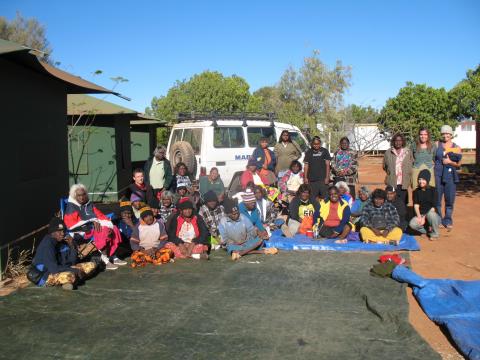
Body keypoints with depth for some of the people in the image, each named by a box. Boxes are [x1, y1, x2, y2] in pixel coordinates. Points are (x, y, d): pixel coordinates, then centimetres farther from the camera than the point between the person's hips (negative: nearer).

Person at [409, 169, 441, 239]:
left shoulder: (432, 190, -4)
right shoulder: (416, 191, 6)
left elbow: (433, 207, -8)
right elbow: (416, 205, -4)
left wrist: (425, 217, -17)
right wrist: (419, 216, -20)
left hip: (431, 213, -2)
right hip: (420, 214, 2)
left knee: (431, 215, -39)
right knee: (412, 224, -30)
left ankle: (434, 234, -10)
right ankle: (429, 230, 0)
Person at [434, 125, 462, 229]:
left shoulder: (457, 148, 7)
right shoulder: (436, 145, 5)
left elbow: (459, 164, 8)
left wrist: (450, 162, -8)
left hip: (450, 175, 1)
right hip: (437, 175, 0)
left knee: (450, 199, 1)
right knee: (436, 199, 2)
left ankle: (448, 221, 14)